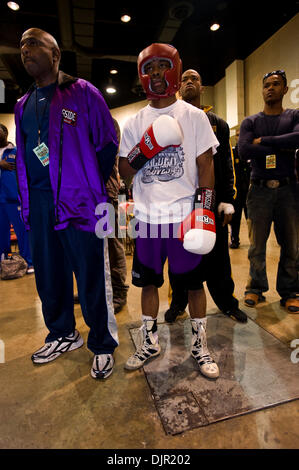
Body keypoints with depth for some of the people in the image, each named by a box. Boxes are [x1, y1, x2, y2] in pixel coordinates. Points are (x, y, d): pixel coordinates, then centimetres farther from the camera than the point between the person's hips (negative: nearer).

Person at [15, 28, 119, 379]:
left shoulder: (81, 92, 3)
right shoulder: (23, 105, 21)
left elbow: (108, 143, -1)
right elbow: (23, 155, 22)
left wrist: (91, 185, -3)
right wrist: (26, 197, 12)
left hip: (78, 199, -6)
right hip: (38, 202, 7)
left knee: (91, 276, -1)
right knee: (48, 273, 13)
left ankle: (102, 345, 18)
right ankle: (62, 335, 34)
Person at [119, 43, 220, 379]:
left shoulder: (194, 117, 5)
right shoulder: (134, 124, 12)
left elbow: (206, 165, 0)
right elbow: (124, 172, 7)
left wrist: (204, 210, -10)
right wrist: (146, 148, -11)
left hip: (184, 215, -2)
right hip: (147, 216, 3)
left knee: (193, 281, 5)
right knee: (148, 281, 11)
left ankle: (199, 346, 25)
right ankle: (150, 343, 30)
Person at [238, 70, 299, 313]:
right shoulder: (250, 122, 11)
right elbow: (244, 150, -9)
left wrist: (264, 141, -9)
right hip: (260, 189, 0)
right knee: (257, 244, 2)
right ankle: (256, 288, 17)